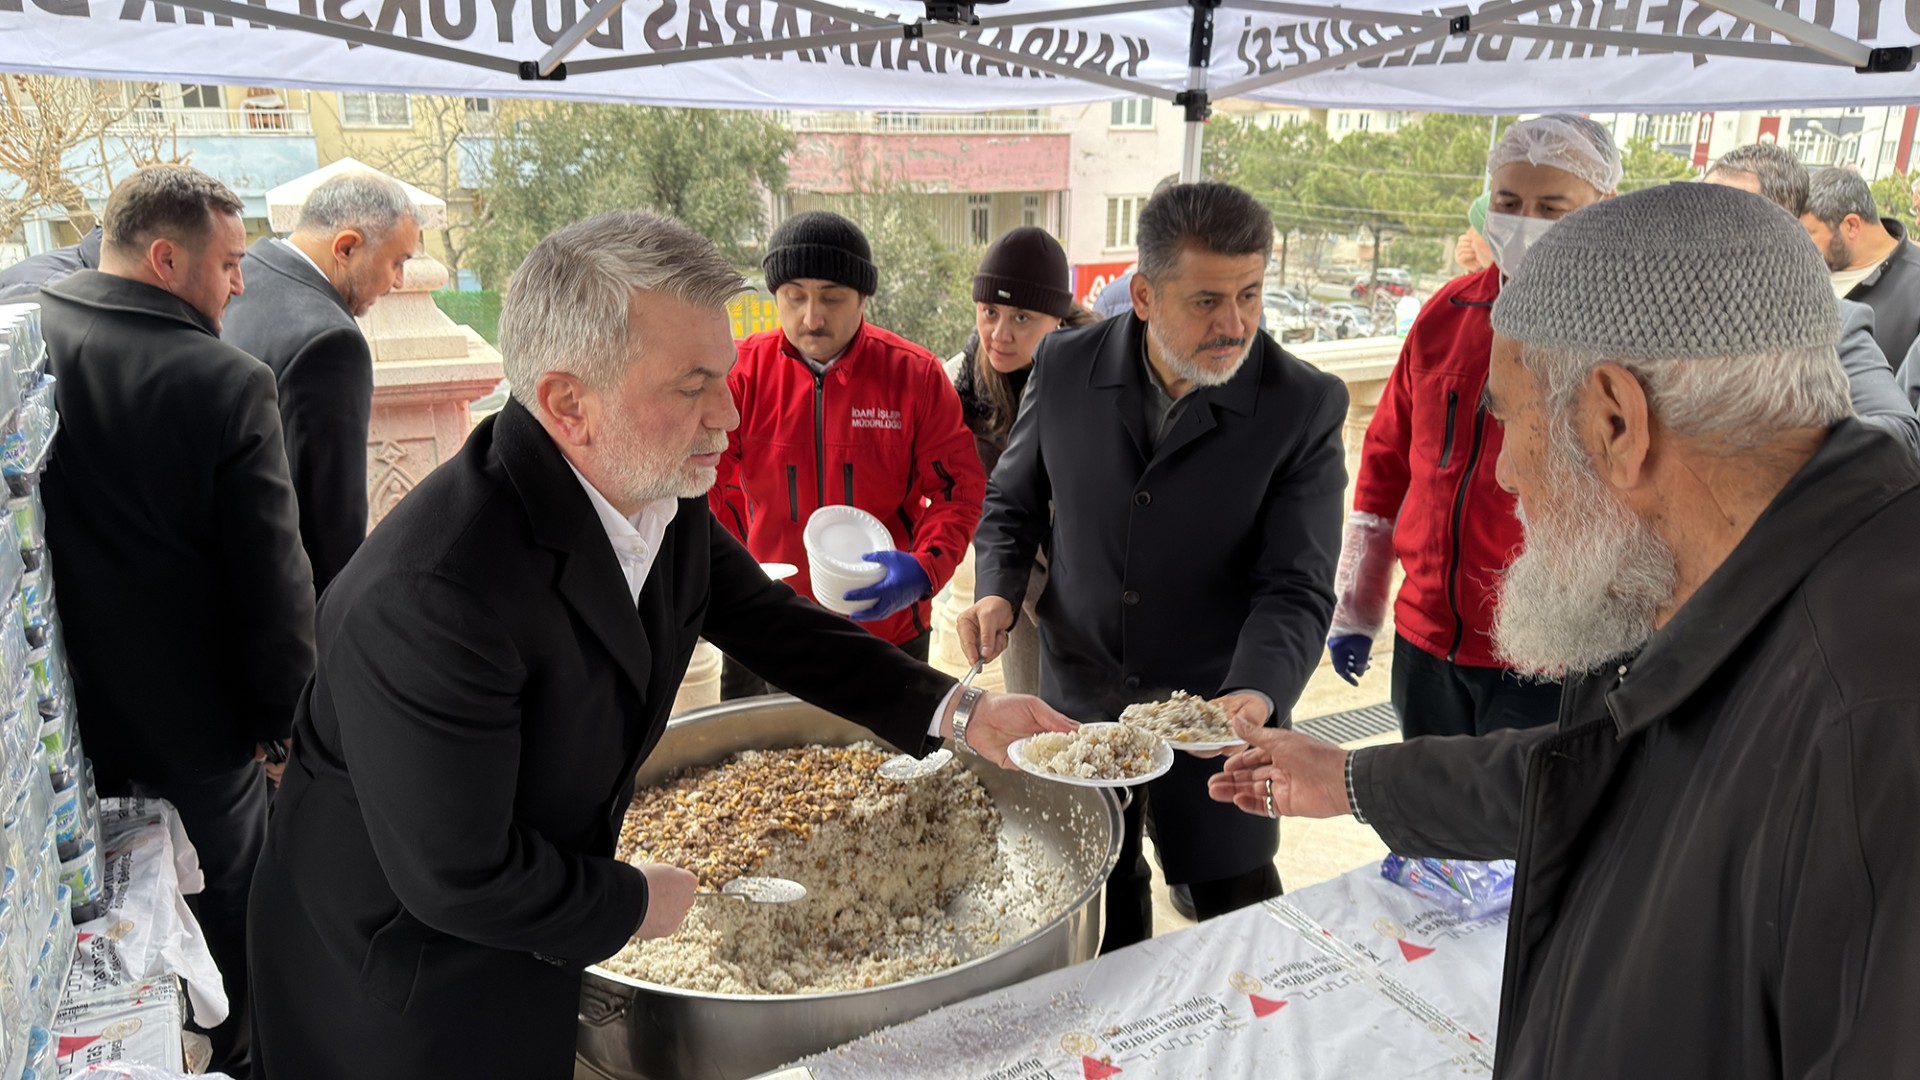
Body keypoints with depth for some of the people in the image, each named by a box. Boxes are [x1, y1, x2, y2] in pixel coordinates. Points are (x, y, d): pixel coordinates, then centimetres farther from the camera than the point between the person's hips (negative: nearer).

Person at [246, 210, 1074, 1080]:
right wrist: (633, 904, -12)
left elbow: (762, 616, 3)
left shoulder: (661, 493, -12)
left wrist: (957, 711, -3)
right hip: (408, 979, -6)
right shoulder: (431, 594, -37)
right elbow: (460, 879, -29)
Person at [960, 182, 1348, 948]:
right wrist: (997, 592, -12)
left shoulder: (1305, 407, -15)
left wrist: (1255, 696, -34)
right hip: (1076, 710, 3)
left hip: (1217, 717, -2)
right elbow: (1012, 500, 7)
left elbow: (1295, 588, -17)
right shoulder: (1065, 367, -8)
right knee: (1094, 911, 22)